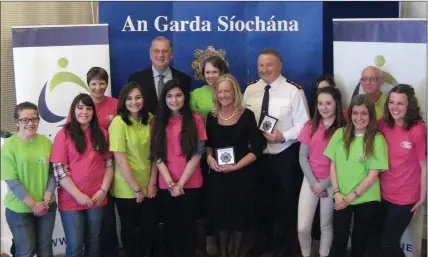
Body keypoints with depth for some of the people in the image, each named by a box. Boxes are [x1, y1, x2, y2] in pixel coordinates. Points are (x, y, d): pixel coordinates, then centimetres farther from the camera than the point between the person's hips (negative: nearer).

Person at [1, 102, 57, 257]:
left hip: (47, 207, 4)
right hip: (19, 210, -3)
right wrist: (33, 204, -16)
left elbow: (53, 173, 3)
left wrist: (46, 199, -10)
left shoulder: (46, 142, 0)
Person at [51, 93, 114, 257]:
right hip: (71, 200, -3)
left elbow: (109, 164, 6)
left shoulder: (102, 133, 6)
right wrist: (78, 195, -15)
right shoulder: (64, 135, -7)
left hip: (97, 199, 4)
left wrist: (103, 190, -7)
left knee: (93, 244, 16)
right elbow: (59, 170, -11)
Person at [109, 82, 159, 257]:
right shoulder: (119, 122, -15)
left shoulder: (150, 120, 1)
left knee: (150, 228, 13)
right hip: (127, 189, -4)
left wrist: (152, 183, -2)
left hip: (148, 186, 4)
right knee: (130, 229, 14)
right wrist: (136, 188, -13)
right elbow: (121, 160, -16)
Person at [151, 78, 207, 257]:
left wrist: (180, 183, -11)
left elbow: (197, 154, -7)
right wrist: (171, 184, -11)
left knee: (188, 225, 9)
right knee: (171, 226, 11)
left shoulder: (195, 119, -3)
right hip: (166, 185, 1)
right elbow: (157, 156, -2)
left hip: (190, 184, -1)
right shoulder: (158, 121, 2)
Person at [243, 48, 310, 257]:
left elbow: (303, 125, -12)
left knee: (286, 202, 11)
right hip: (257, 155, 4)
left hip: (286, 156, -4)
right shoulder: (250, 90, 3)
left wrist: (283, 136, -25)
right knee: (261, 200, 19)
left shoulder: (293, 90, -12)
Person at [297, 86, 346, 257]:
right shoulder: (310, 127, 3)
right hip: (310, 181, 2)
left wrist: (324, 184, -9)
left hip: (331, 183, -2)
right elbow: (302, 157, 2)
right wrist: (314, 182, -7)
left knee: (326, 225, 9)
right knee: (302, 227, -3)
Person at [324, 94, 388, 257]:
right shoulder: (340, 134, -1)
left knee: (359, 241, 14)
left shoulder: (377, 139, -8)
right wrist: (337, 193, -8)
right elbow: (333, 166, 3)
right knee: (339, 241, 1)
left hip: (366, 199, -1)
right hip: (341, 199, 1)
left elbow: (373, 175, -10)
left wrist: (351, 197, -11)